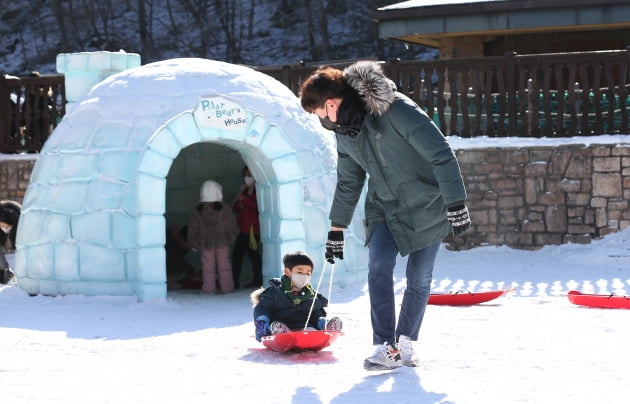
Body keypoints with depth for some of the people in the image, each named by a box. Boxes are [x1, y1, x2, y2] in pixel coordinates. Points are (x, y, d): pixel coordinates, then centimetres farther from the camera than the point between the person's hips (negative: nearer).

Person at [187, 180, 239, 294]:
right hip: (222, 242, -1)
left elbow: (193, 228, 1)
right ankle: (227, 287, 8)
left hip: (206, 242, 1)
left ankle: (209, 289, 4)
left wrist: (193, 244, 11)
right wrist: (231, 236, 16)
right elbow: (231, 225, -3)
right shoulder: (223, 208, -10)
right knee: (224, 264, 7)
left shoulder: (198, 210, -5)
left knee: (208, 265, 6)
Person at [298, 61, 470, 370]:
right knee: (378, 269, -14)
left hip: (426, 208, -5)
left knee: (419, 278, 0)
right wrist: (337, 227, 14)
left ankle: (405, 344, 17)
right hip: (384, 208, 5)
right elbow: (348, 181, 13)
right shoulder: (344, 130, -1)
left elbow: (440, 154, -25)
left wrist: (455, 203, -26)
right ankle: (385, 347, -13)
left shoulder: (396, 110, -26)